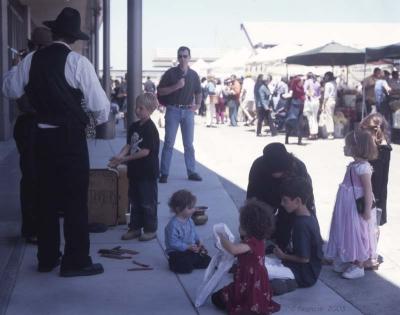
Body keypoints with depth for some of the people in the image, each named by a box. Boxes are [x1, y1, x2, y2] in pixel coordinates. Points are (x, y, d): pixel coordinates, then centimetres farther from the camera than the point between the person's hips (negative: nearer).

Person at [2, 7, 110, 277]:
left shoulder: (32, 59, 3)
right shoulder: (77, 62, -10)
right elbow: (99, 103, -9)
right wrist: (101, 119, 12)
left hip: (43, 137, 5)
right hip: (70, 138, -5)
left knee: (47, 198, 14)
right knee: (75, 200, 3)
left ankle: (47, 258, 24)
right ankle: (76, 262, 8)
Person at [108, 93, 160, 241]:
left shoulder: (150, 129, -16)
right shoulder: (134, 126, 8)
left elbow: (146, 151, -21)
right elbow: (128, 145, 7)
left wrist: (125, 159, -20)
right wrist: (119, 156, -12)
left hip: (147, 172, -8)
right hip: (135, 170, 8)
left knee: (148, 202, 2)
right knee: (134, 200, 15)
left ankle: (150, 229, 14)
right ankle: (135, 228, 25)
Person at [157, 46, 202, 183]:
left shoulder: (193, 75, 9)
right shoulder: (170, 73, -1)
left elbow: (198, 92, 21)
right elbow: (160, 91, -5)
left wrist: (198, 104, 4)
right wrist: (176, 86, -16)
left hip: (188, 111, 3)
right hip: (173, 110, -3)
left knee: (189, 144, 8)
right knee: (169, 143, -3)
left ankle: (191, 172, 14)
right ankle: (164, 173, 0)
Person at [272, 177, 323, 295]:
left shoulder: (302, 224, -26)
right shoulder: (309, 216, 2)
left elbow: (304, 258, -23)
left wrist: (283, 256, -9)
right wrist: (286, 254, 10)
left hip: (305, 276, -10)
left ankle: (291, 283, -8)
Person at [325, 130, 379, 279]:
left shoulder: (362, 167, -22)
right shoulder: (354, 165, 7)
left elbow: (368, 190, -22)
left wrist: (367, 211, -21)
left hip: (357, 208, -9)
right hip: (348, 207, 9)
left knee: (357, 235, 3)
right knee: (349, 234, 17)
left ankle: (359, 266, 16)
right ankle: (349, 261, 30)